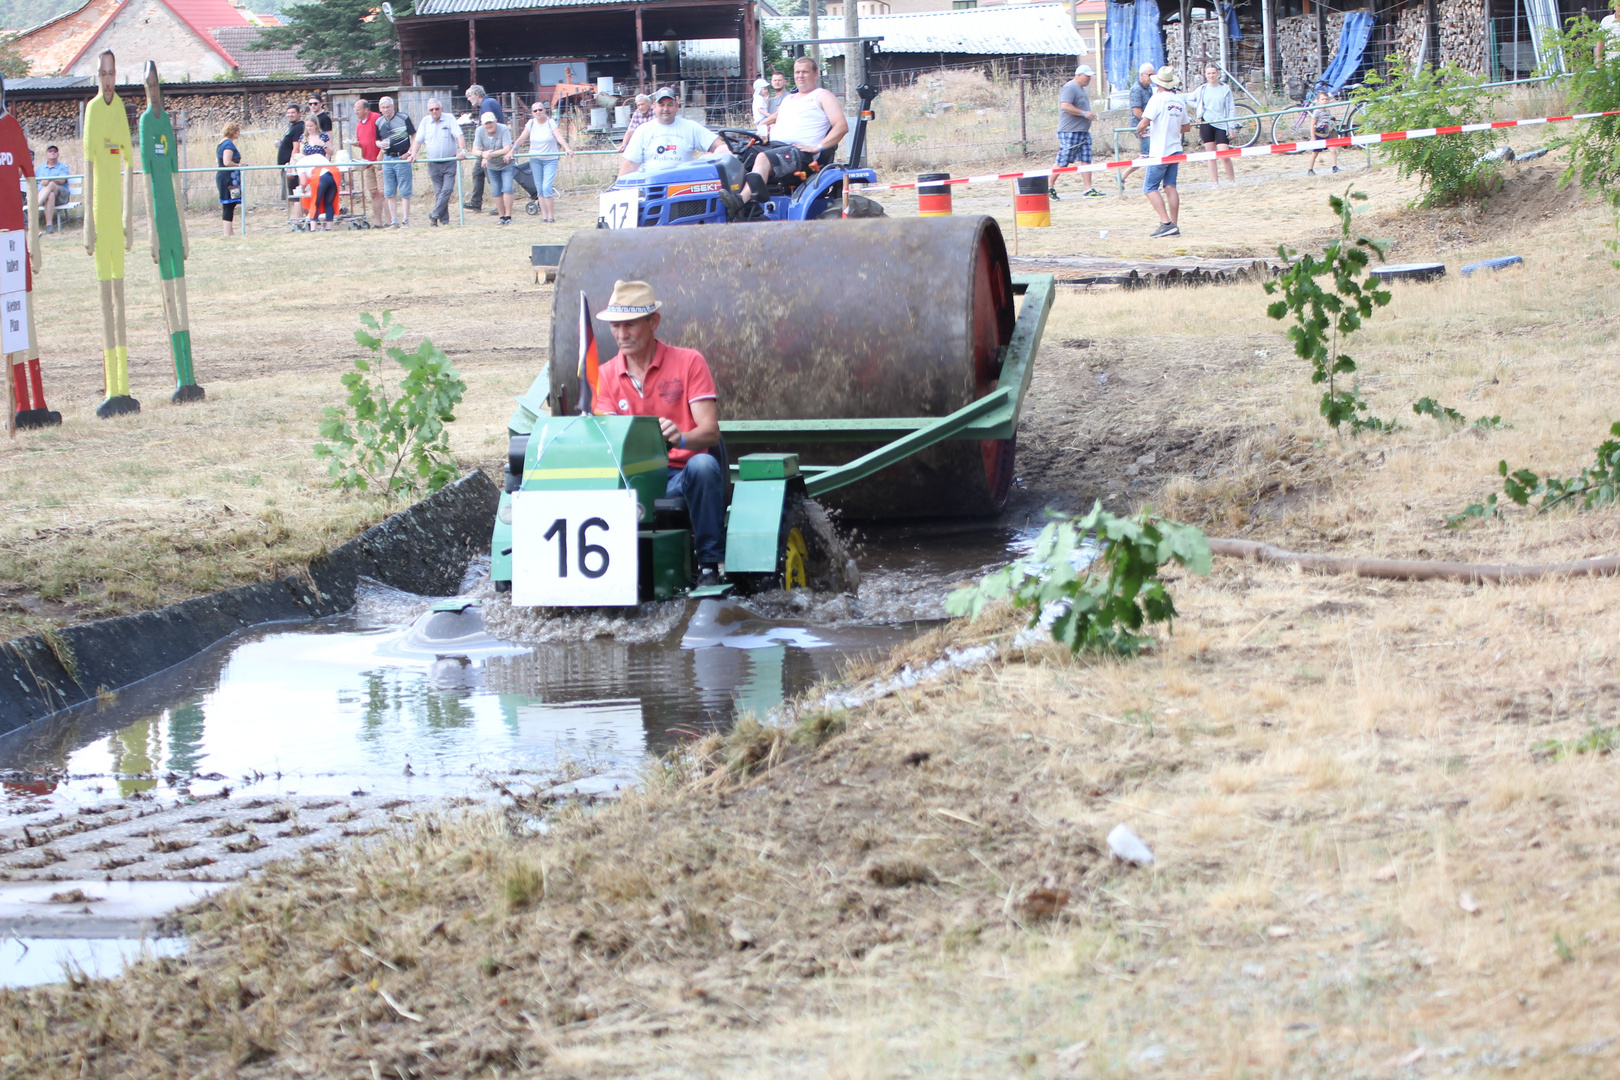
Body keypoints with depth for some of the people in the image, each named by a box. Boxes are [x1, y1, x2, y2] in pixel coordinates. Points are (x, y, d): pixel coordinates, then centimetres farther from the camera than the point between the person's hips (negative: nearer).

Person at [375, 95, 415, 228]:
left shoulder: (403, 118, -5)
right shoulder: (379, 122, 8)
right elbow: (377, 140, 18)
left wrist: (411, 152, -11)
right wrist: (380, 144, -6)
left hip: (402, 158, -5)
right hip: (387, 159, 5)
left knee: (404, 192, -3)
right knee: (389, 193, 5)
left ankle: (405, 220, 1)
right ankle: (394, 221, 10)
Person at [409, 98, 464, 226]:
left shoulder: (449, 120, -2)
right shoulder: (425, 122, 8)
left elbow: (459, 136, -11)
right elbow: (418, 140, 10)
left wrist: (462, 151, -27)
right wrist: (413, 154, -6)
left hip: (449, 162, -3)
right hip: (433, 163, 3)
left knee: (447, 190, -14)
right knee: (438, 192, 2)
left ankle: (434, 215, -7)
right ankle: (444, 220, 6)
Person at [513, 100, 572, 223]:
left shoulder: (550, 122, -6)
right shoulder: (531, 123, 3)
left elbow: (559, 137, -19)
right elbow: (522, 138, 2)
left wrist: (567, 149, -34)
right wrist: (511, 151, -7)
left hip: (550, 159, -3)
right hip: (535, 159, 3)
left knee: (546, 187, -14)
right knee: (539, 189, 2)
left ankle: (551, 215, -7)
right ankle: (544, 215, 6)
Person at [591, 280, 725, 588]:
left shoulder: (689, 362, 0)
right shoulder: (605, 376, 10)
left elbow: (711, 432, -10)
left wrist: (680, 439, -34)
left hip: (681, 475, -2)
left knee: (703, 464, -37)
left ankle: (709, 565, -26)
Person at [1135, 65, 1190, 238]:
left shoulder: (1158, 98, -12)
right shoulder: (1179, 101, 8)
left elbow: (1144, 122, -19)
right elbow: (1186, 126, 17)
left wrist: (1139, 131, 3)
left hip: (1159, 152, -7)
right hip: (1175, 149, 7)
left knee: (1150, 188, -3)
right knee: (1170, 186, 8)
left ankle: (1166, 223, -15)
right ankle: (1174, 226, 4)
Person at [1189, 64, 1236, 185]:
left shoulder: (1225, 89, 2)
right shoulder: (1202, 89, 7)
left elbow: (1231, 109, 3)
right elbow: (1189, 100, 22)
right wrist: (1199, 109, 4)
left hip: (1221, 124, -2)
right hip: (1206, 124, 2)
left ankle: (1233, 180, 7)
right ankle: (1215, 183, 8)